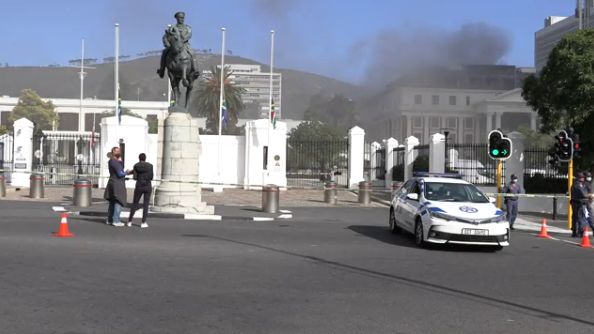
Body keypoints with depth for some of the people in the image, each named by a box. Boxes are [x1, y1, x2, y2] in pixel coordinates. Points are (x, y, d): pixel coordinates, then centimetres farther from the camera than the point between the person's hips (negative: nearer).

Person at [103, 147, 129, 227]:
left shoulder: (111, 161, 14)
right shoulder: (115, 162, -17)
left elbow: (121, 168, 13)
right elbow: (120, 174, -21)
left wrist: (120, 160, 2)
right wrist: (126, 173, -2)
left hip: (112, 184, 10)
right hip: (117, 185, -10)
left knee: (112, 203, 15)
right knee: (118, 203, -8)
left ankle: (109, 220, 19)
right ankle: (116, 221, -11)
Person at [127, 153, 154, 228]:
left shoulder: (136, 166, -1)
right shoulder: (150, 166, -3)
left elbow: (135, 178, -6)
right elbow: (151, 177, -4)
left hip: (139, 187, 1)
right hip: (147, 187, -1)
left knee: (135, 204, 14)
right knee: (145, 205, 4)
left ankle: (129, 221, 15)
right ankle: (143, 223, 0)